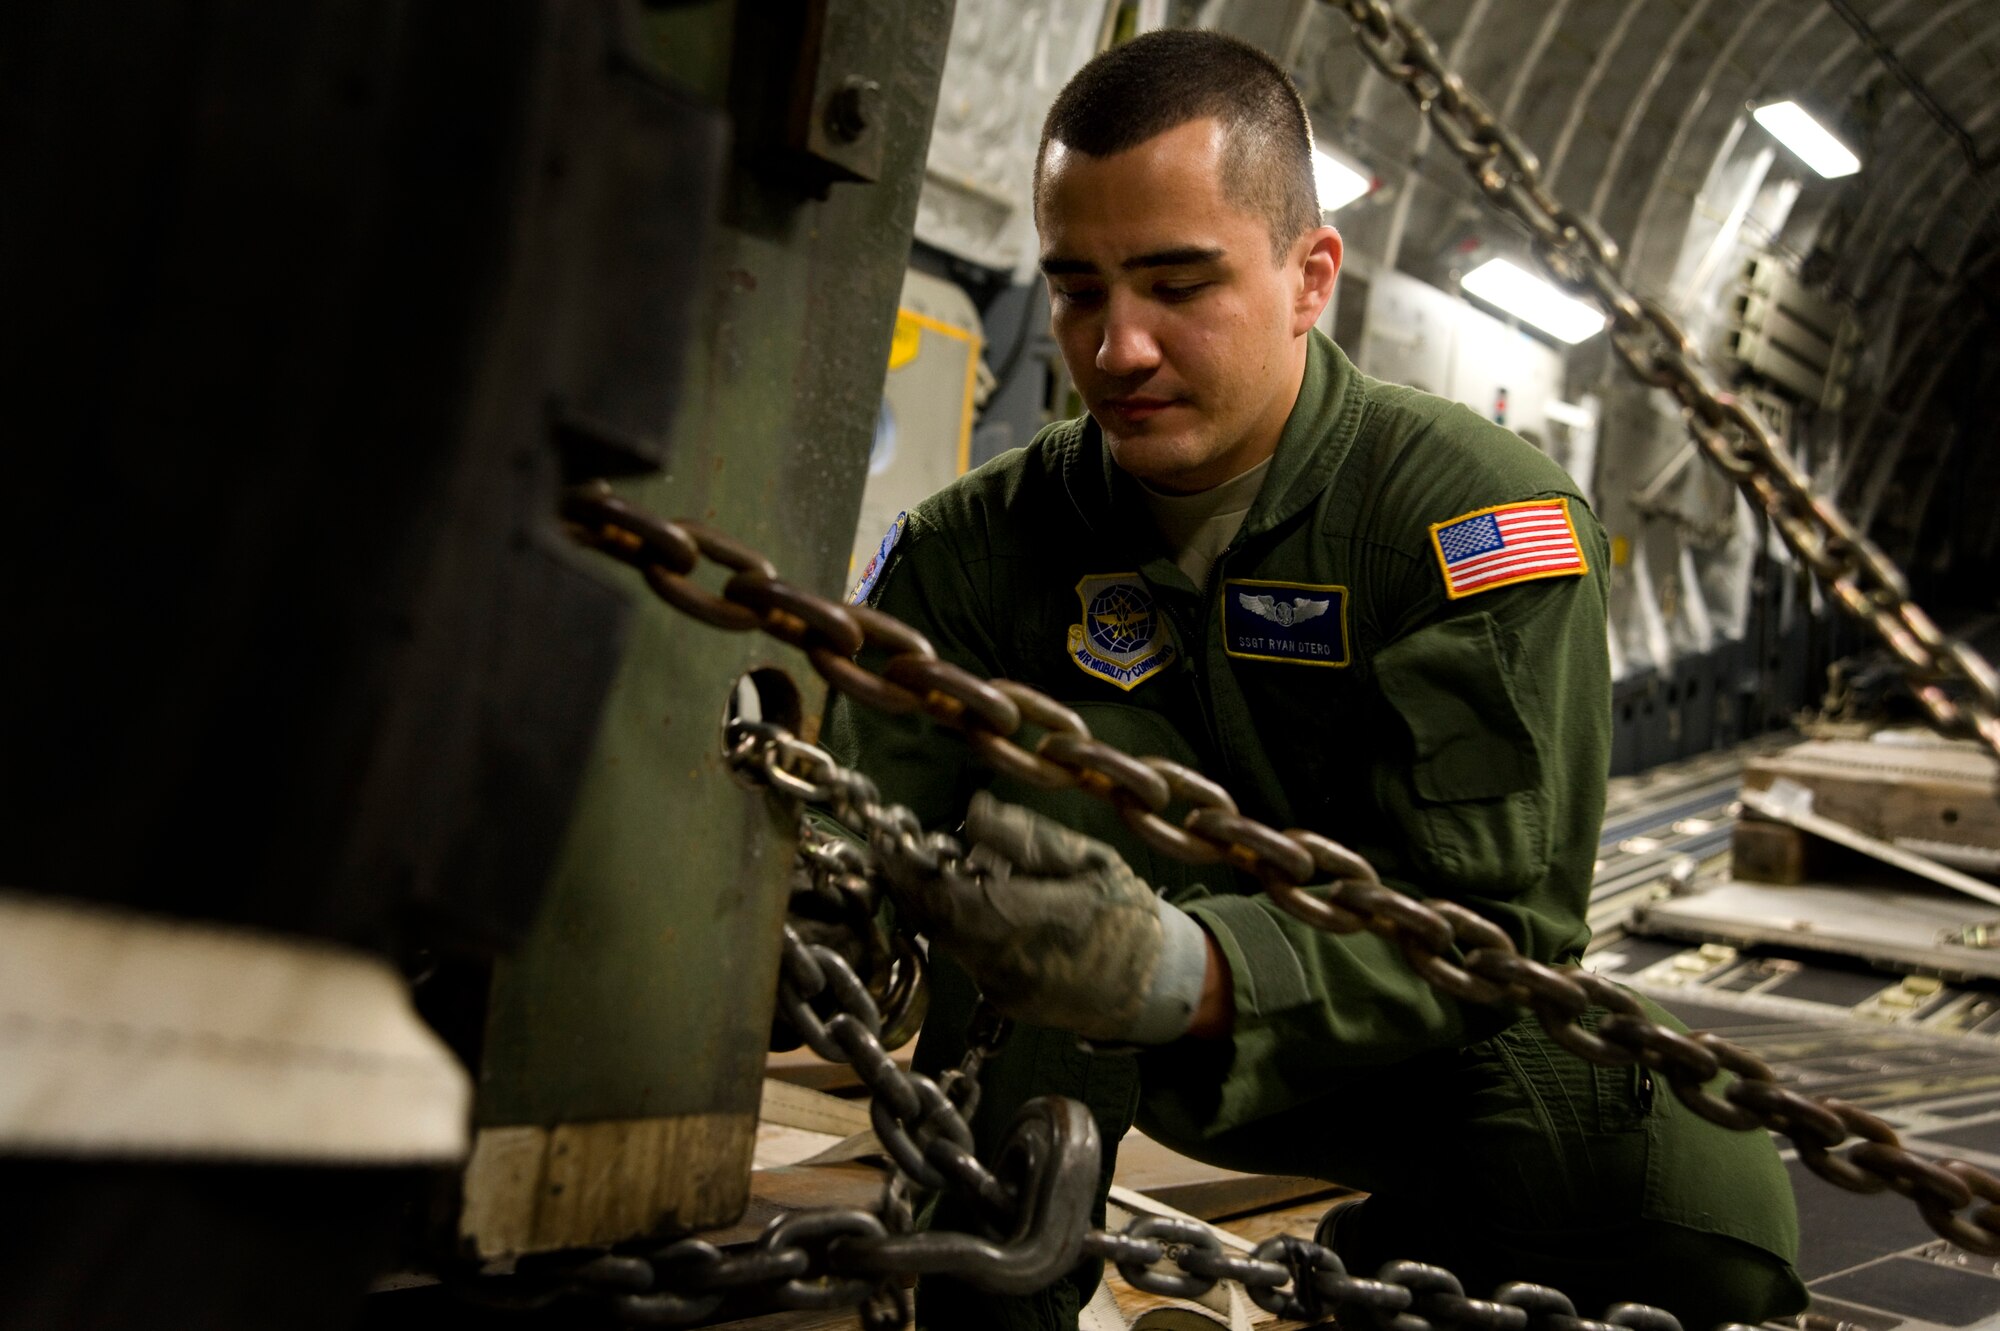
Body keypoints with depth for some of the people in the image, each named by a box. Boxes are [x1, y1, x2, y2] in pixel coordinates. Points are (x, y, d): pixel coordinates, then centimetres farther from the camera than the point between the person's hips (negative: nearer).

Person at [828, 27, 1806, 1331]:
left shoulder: (1483, 510, -20)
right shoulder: (986, 542, -9)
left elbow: (1495, 918, -29)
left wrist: (1183, 972, -48)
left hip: (1436, 1035, -1)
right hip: (1175, 1048, 1)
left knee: (1713, 1207, -29)